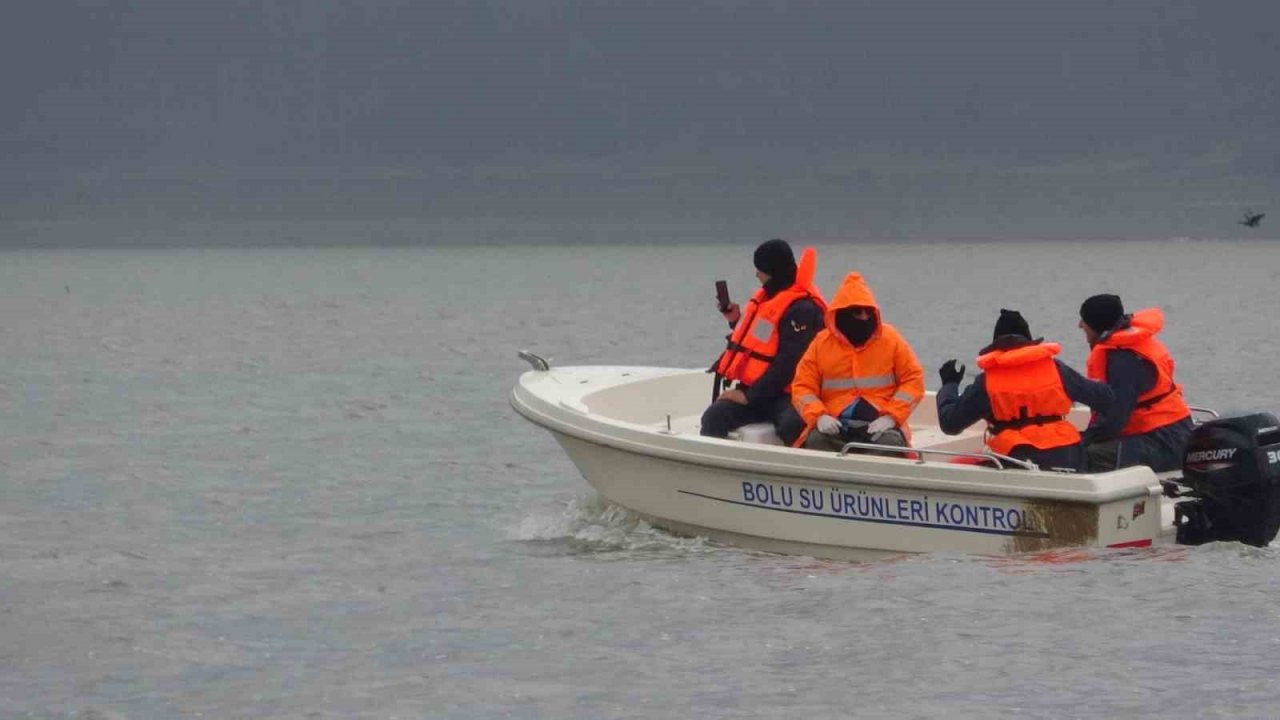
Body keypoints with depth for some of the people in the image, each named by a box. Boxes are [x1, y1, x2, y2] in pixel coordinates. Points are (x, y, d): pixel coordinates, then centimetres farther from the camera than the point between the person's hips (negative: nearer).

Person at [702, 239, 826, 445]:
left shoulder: (802, 310, -14)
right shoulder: (767, 297, 15)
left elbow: (787, 362, -20)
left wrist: (749, 396, -20)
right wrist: (736, 321, 11)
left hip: (785, 396, -8)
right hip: (753, 390, 8)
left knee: (790, 428, -38)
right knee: (715, 417, -17)